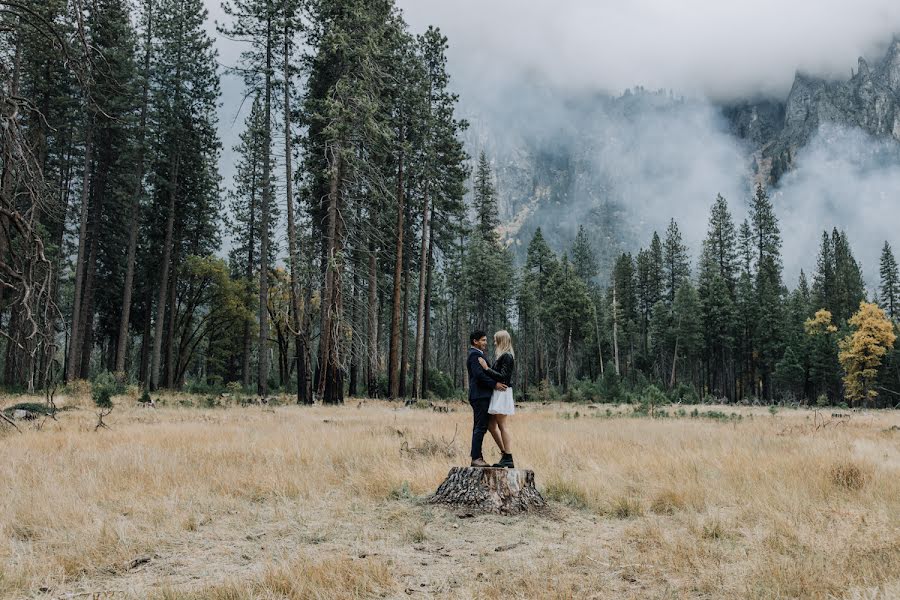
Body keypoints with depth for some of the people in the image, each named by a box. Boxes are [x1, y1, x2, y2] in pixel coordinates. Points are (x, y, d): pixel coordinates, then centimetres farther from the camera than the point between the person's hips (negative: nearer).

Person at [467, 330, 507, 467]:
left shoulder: (476, 354, 22)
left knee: (479, 427, 12)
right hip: (480, 396, -11)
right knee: (480, 427, -10)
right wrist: (494, 384, -20)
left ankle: (477, 457, 15)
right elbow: (479, 374, -23)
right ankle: (476, 458, -10)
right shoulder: (475, 355, -12)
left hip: (480, 396, 11)